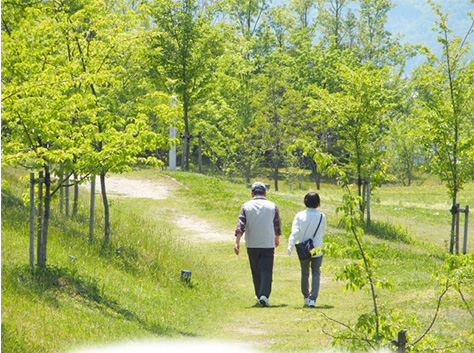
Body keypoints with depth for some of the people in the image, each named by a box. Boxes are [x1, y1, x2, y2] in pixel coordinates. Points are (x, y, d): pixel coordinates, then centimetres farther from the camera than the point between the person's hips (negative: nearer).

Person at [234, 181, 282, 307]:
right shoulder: (272, 206, 2)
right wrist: (277, 239, 29)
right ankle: (264, 295, -22)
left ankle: (259, 295, 25)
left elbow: (240, 225, -10)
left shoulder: (246, 206, 0)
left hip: (252, 244, 1)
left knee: (256, 271, 15)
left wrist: (237, 242, -14)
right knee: (266, 271, -4)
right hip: (268, 244, -1)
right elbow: (277, 226, 11)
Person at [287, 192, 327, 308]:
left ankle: (306, 297, 32)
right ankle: (313, 299, -13)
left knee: (305, 273, 18)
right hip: (317, 250, -1)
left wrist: (290, 246, -21)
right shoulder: (321, 216, -7)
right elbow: (323, 232, 8)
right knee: (316, 273, 1)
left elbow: (295, 232, -17)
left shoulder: (299, 216, -8)